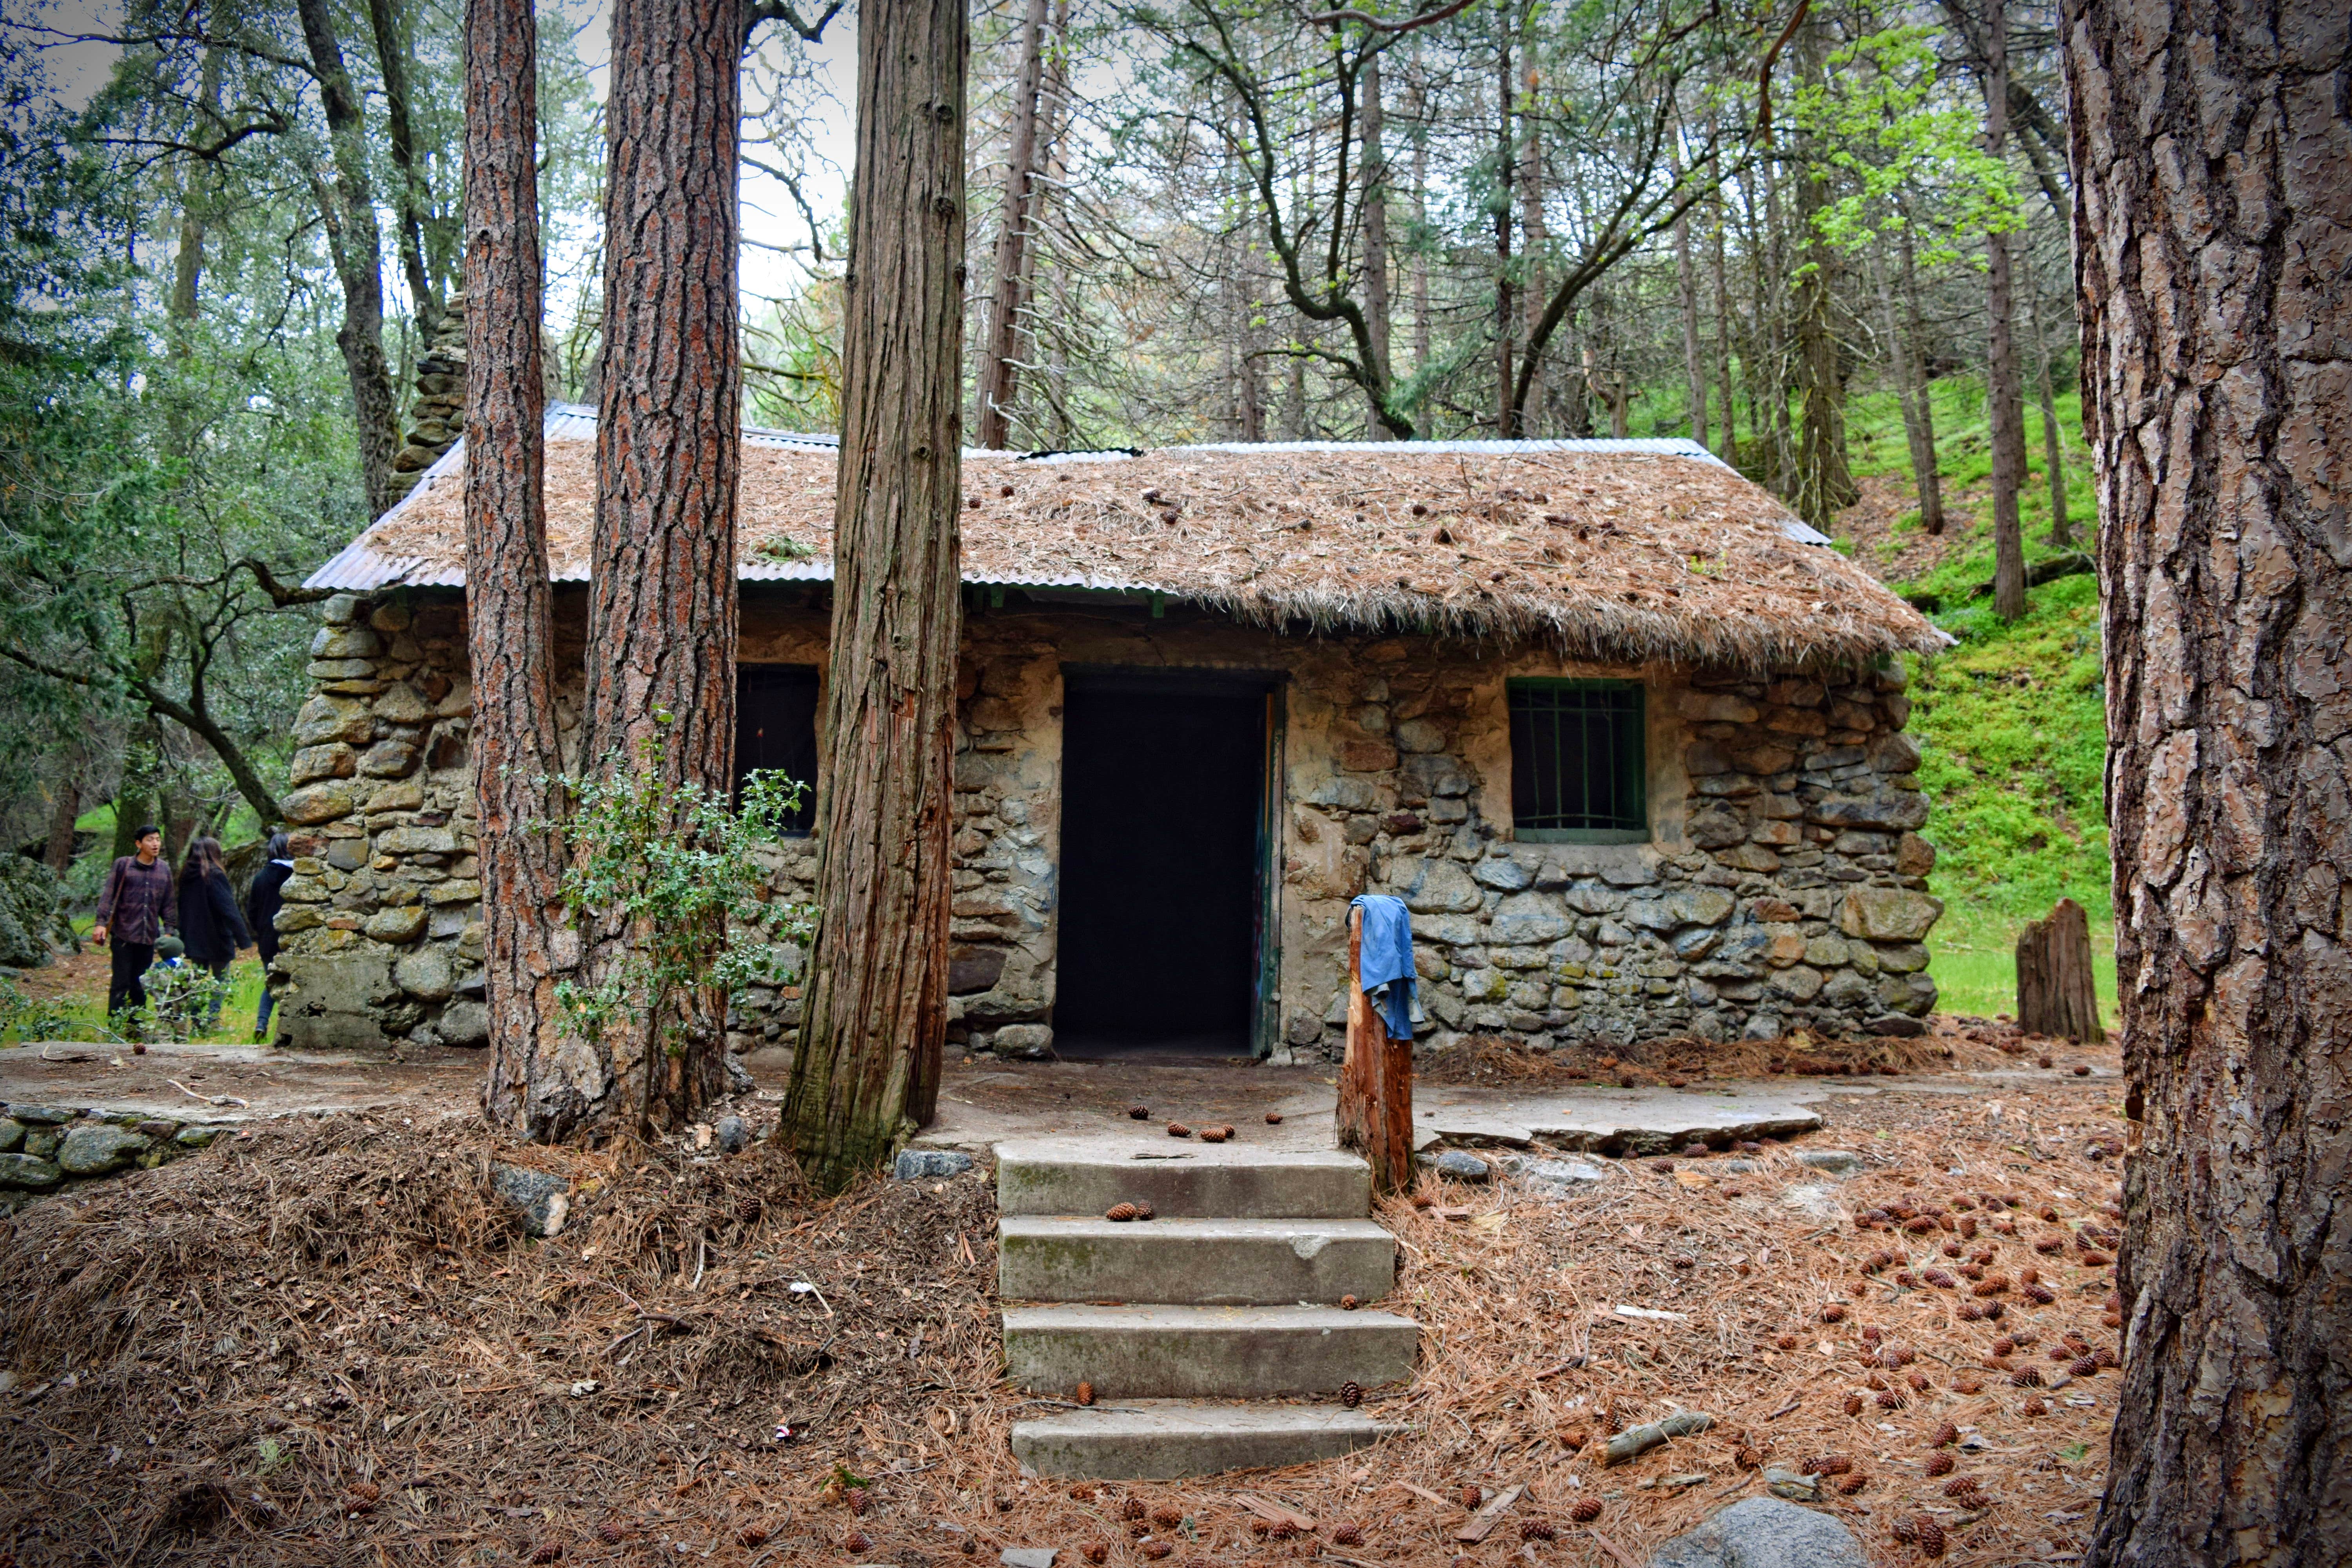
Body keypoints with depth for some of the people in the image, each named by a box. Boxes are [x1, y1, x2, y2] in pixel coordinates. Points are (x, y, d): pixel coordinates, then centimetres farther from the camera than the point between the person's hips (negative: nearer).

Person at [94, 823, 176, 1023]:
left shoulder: (164, 870, 9)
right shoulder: (123, 864, -2)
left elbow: (169, 903, 15)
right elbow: (109, 894, -3)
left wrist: (169, 930, 11)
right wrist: (102, 923, -11)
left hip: (149, 937, 4)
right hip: (124, 935, -4)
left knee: (140, 986, 9)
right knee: (121, 984, -4)